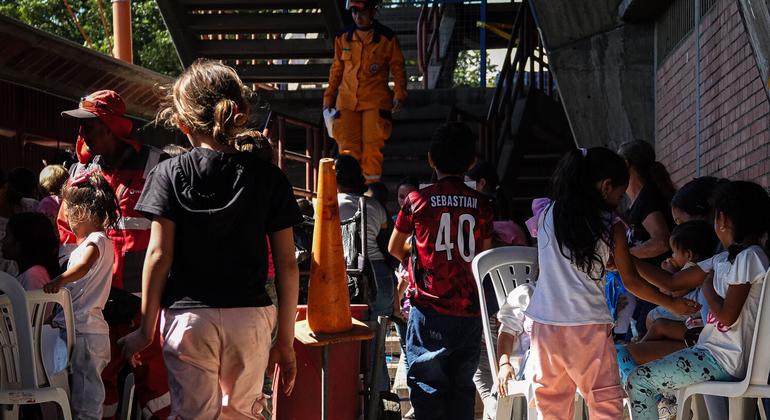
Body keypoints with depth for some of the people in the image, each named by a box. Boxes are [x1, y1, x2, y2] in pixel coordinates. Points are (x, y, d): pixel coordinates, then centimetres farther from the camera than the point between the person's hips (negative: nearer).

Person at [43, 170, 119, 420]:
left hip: (84, 331, -10)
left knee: (85, 391, -6)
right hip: (79, 327, 10)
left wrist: (58, 282, -47)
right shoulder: (96, 241, 20)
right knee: (86, 388, 13)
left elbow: (83, 266, -34)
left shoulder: (96, 240, -12)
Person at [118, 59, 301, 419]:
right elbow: (286, 264, 3)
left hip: (188, 317, -1)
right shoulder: (269, 177, 4)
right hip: (250, 319, 2)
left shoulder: (170, 174, -1)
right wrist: (285, 339, 9)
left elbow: (159, 255, -4)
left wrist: (146, 329, 4)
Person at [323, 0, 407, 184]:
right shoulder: (343, 37, 10)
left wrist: (399, 94, -6)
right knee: (348, 147, -3)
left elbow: (398, 68, 5)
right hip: (347, 100, 3)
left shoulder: (387, 38, 1)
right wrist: (329, 96, 16)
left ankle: (371, 184, 1)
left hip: (375, 100, -3)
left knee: (372, 146, -8)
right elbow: (336, 69, 18)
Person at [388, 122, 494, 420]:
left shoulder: (417, 201, -3)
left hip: (430, 310, -2)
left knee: (428, 388, 1)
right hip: (469, 312, 2)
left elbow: (394, 248, 12)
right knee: (462, 389, 10)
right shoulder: (481, 205, 1)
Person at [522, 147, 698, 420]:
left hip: (545, 323, 4)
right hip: (589, 325, -3)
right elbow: (631, 282, 1)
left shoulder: (546, 215, 6)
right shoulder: (611, 225, -2)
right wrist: (672, 304, 14)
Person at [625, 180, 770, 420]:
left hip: (725, 362, -10)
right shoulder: (724, 260, 12)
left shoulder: (749, 257, -15)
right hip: (716, 353, 10)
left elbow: (727, 316, -20)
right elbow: (671, 282, 15)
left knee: (638, 382, -9)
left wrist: (707, 288, -2)